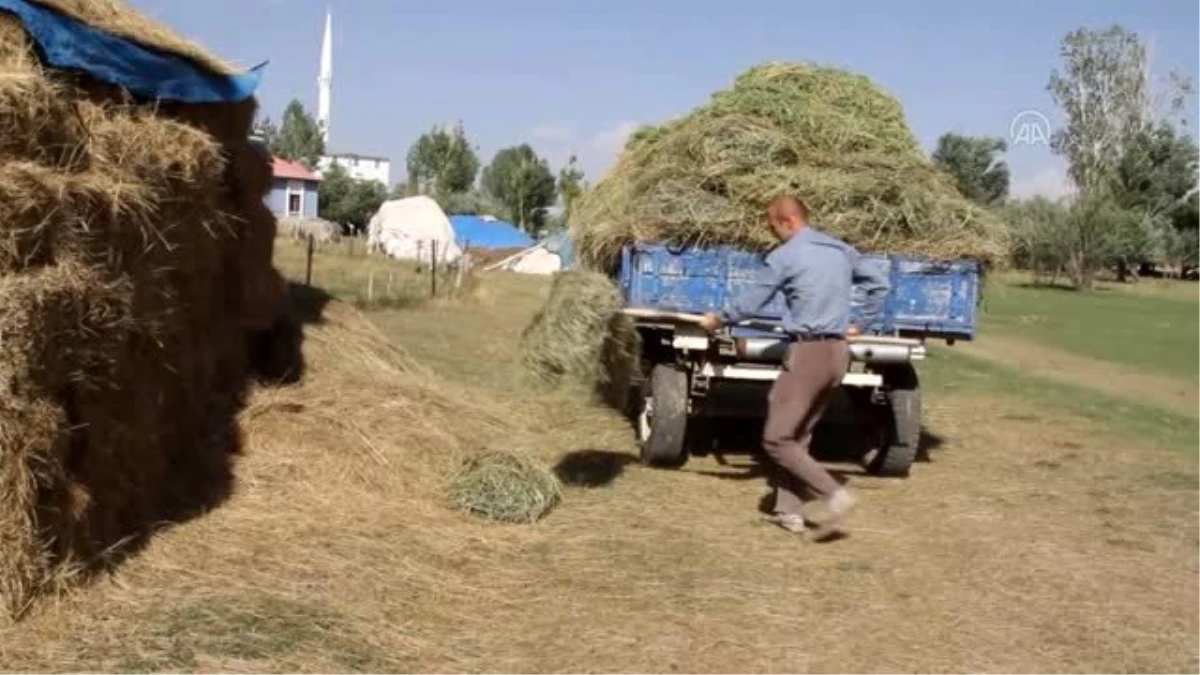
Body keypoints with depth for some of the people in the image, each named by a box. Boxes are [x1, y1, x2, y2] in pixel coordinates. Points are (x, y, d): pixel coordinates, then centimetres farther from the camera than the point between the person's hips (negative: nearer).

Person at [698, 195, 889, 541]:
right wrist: (861, 324, 27)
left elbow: (750, 303, -1)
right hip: (838, 352, 8)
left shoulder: (785, 256, -7)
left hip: (808, 352, -8)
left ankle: (833, 494, -15)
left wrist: (717, 320, 16)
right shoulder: (842, 250, 13)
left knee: (777, 439, -4)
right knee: (797, 436, 16)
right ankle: (789, 510, 17)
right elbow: (880, 284, 21)